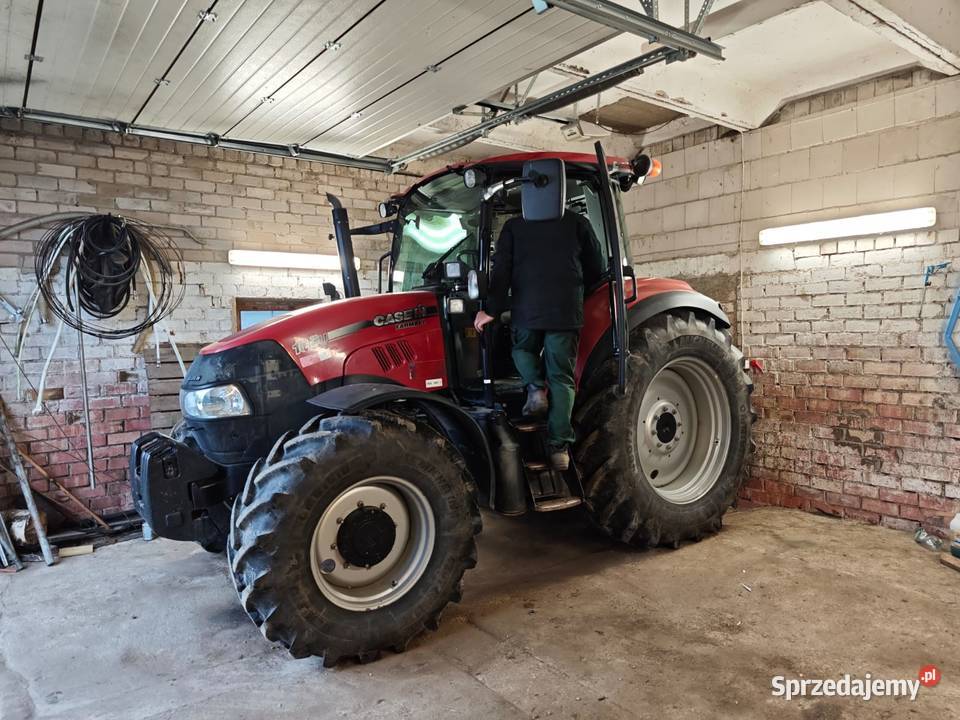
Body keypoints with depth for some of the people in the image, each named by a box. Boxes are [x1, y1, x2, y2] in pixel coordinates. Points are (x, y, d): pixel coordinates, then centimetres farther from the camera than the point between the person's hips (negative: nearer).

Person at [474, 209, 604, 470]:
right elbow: (596, 269, 14)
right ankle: (559, 447, 0)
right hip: (566, 311, 0)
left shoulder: (513, 226, 8)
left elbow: (501, 270, 1)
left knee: (523, 350, 29)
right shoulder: (577, 223, 9)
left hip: (527, 310, 0)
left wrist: (491, 310, 3)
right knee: (561, 378, 4)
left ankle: (536, 388, 2)